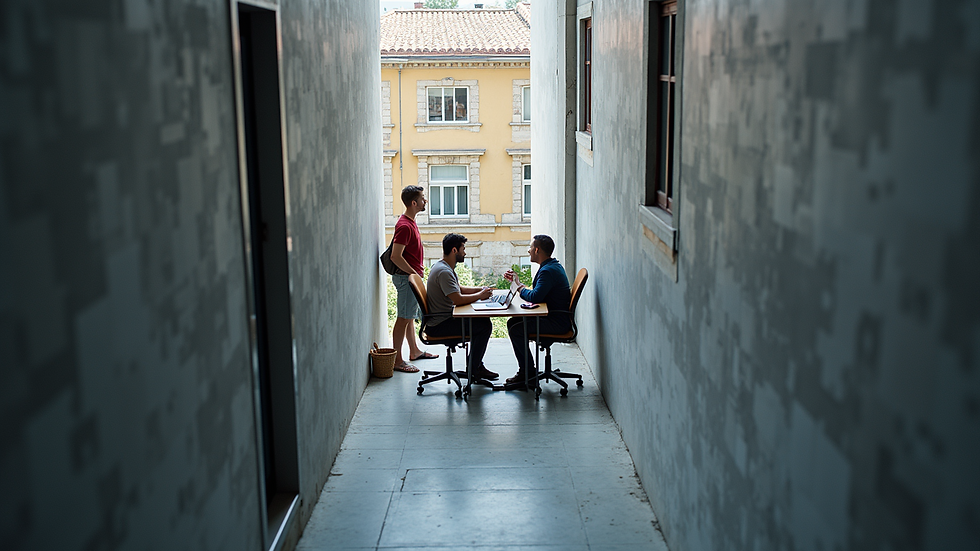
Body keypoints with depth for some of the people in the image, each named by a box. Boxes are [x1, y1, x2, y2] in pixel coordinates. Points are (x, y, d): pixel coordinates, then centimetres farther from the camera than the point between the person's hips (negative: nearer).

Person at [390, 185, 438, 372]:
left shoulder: (410, 222, 12)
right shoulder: (404, 225, -21)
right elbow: (396, 256, -25)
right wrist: (414, 274, -20)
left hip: (412, 275, 10)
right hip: (406, 277, -10)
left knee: (410, 316, 19)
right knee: (403, 318, -6)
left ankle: (414, 351, 31)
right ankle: (397, 359, -2)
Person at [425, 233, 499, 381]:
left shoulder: (446, 268, 12)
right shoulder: (444, 272, -22)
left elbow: (460, 289, 23)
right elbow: (458, 299, -29)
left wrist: (481, 289, 9)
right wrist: (480, 295, -14)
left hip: (445, 318, 11)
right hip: (439, 326, -11)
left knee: (482, 319, 15)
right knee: (485, 325, -13)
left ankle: (477, 364, 18)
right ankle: (473, 370, -3)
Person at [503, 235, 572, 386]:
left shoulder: (548, 271, -20)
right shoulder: (553, 266, 15)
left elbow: (535, 297, -28)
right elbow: (537, 293, 18)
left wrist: (521, 288, -9)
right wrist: (518, 282, 16)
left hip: (557, 322, -11)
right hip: (555, 317, 11)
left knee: (516, 329, -19)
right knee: (512, 322, 10)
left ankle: (528, 372, -4)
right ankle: (524, 370, 12)